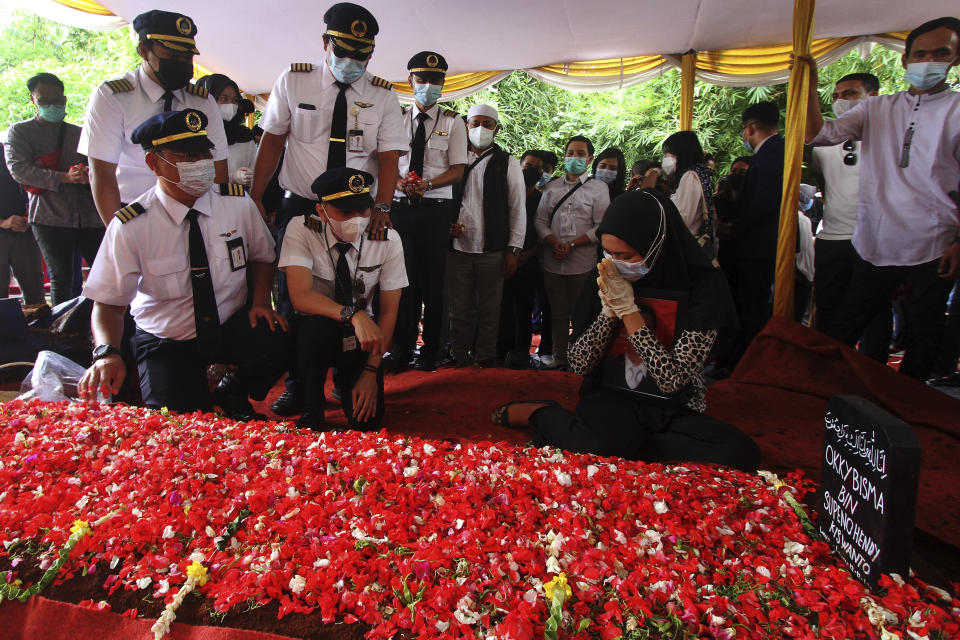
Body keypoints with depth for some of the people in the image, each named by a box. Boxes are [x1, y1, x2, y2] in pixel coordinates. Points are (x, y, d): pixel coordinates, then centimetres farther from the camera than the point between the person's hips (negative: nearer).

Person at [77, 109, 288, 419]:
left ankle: (232, 395, 3)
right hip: (167, 343, -2)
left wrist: (260, 303, -10)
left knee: (280, 341, -30)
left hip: (233, 328, 2)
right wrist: (107, 353, -31)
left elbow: (262, 255, 8)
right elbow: (108, 304, -11)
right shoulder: (131, 226, -15)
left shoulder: (238, 203, -8)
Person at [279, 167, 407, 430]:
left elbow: (389, 311, -9)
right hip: (310, 333, -1)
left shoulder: (388, 240, -12)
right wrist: (354, 315, -46)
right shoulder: (301, 230, -17)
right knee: (319, 323, -37)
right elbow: (301, 297, -30)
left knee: (366, 419, -15)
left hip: (360, 339, 2)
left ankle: (344, 380, 21)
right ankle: (311, 406, -12)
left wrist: (371, 371, -16)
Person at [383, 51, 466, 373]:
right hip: (401, 206, 2)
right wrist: (399, 182, -12)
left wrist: (427, 184, -16)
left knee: (433, 280, -1)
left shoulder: (452, 122, 8)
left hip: (436, 209, -1)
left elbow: (457, 169, 1)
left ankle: (430, 350, 9)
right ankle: (402, 349, 8)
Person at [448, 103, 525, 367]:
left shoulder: (508, 163, 6)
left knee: (489, 309, 5)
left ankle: (485, 360, 17)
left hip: (492, 250, -1)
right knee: (460, 308, 6)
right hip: (458, 247, 1)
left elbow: (518, 209, 4)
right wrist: (447, 225, -3)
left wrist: (513, 250, -2)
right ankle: (459, 359, 16)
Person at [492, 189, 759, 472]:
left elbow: (672, 379, -18)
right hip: (611, 399, -1)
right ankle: (539, 414, -5)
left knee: (739, 452, -28)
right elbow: (578, 365, -2)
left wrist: (628, 309, -19)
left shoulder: (703, 287, -10)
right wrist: (609, 310, -15)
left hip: (673, 411, 1)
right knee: (597, 447, -34)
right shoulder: (608, 281, -1)